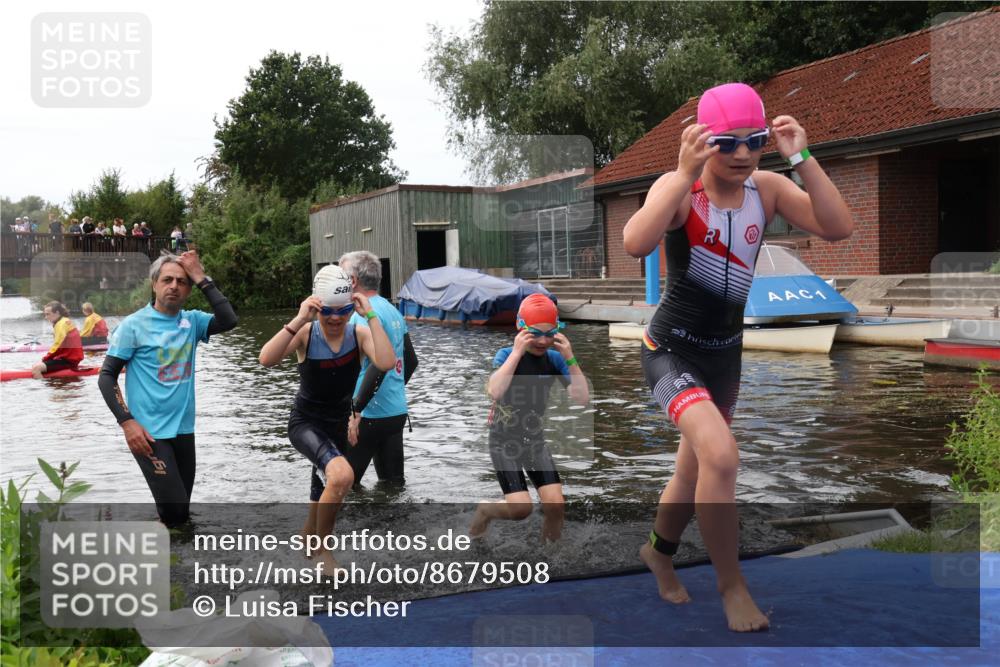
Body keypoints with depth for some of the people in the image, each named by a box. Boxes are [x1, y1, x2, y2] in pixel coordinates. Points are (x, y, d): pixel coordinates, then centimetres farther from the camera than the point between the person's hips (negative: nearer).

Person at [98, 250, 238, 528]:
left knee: (181, 514, 13)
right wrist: (127, 423, -16)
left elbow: (228, 320, -13)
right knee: (174, 510, -12)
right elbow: (106, 376, -6)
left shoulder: (191, 321, 5)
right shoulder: (134, 325, -7)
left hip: (184, 430, 5)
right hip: (149, 433, -5)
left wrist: (202, 278, -13)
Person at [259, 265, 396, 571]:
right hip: (305, 423, -4)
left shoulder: (359, 333, -11)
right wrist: (299, 319, -34)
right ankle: (321, 548, -8)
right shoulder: (305, 333, -15)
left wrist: (370, 315, -29)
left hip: (338, 426, 4)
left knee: (324, 496, 20)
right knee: (342, 474, -31)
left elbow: (387, 363, -30)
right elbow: (266, 359, -32)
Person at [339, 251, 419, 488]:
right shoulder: (392, 310, 12)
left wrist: (355, 412, -24)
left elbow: (379, 363, -26)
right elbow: (411, 361, 18)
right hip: (397, 412, 9)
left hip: (372, 415, -9)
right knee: (393, 481, 14)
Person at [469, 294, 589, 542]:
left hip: (535, 440, 4)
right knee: (521, 509, -14)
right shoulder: (507, 354, -13)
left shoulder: (554, 358, -5)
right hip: (505, 441, -4)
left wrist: (570, 359, -24)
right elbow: (494, 391, -34)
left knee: (555, 505, -9)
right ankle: (484, 510, 18)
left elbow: (581, 399, -15)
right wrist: (517, 352, -32)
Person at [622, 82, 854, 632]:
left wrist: (801, 159, -22)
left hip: (726, 351, 6)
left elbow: (838, 229, -16)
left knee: (696, 469, 19)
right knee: (721, 456, -26)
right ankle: (731, 584, -4)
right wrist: (685, 173, -38)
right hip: (672, 348, -6)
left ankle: (658, 552, 47)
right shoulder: (678, 188, -18)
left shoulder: (767, 189, -4)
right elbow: (635, 244, -38)